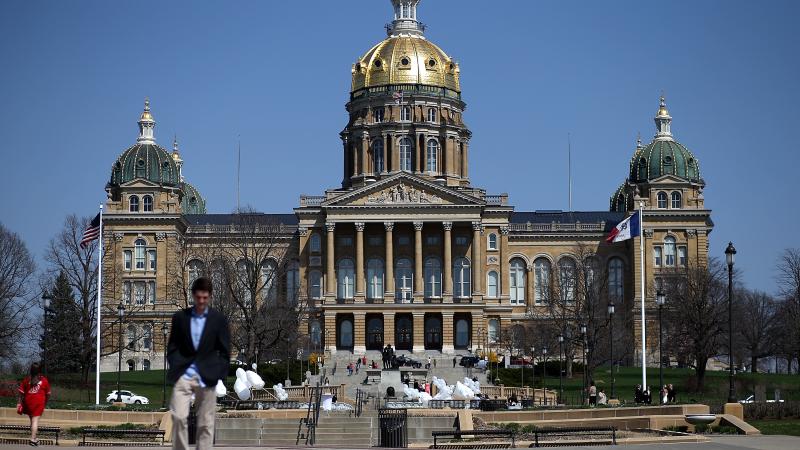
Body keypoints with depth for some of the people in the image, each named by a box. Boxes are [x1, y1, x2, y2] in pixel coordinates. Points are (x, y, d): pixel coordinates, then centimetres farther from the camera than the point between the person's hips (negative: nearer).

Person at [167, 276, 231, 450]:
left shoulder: (219, 319, 3)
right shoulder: (180, 317, 6)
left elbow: (225, 351, 5)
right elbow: (172, 346, 10)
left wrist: (218, 375, -2)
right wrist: (175, 368, -2)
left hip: (207, 378, 0)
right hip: (183, 375, 0)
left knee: (205, 423, 2)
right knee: (178, 417, -13)